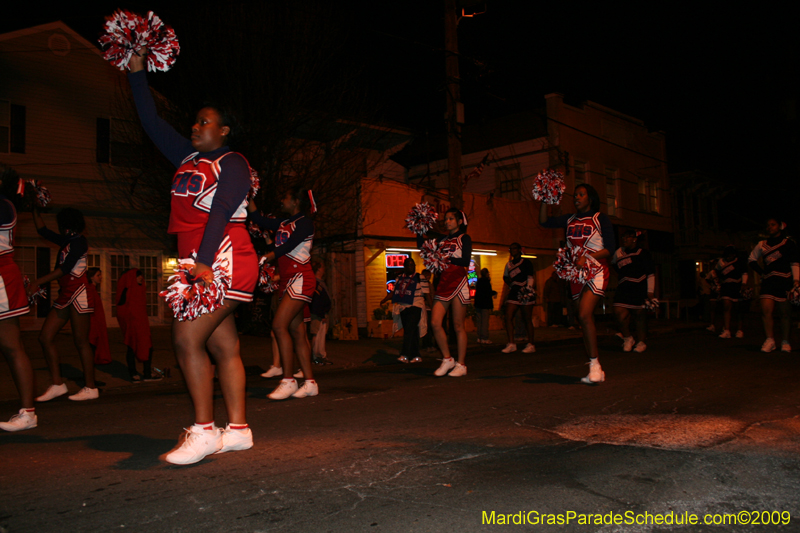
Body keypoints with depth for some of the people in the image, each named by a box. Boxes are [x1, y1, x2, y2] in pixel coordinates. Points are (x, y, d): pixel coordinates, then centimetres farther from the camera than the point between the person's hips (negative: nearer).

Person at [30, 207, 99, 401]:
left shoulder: (79, 241, -5)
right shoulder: (66, 242, 21)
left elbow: (66, 267, -15)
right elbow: (42, 230, 34)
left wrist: (39, 282, -18)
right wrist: (35, 209, 31)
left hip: (78, 292, -9)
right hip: (65, 295, 9)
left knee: (80, 341, -8)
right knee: (45, 337, 2)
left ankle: (91, 388, -3)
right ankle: (57, 384, 4)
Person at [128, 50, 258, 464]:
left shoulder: (232, 163, -2)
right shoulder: (188, 158, 21)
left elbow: (221, 213, -16)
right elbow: (152, 123, 26)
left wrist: (203, 261, -27)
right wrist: (137, 72, 25)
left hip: (223, 260, -8)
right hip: (201, 263, 8)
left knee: (187, 339, -14)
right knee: (222, 347, 6)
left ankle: (204, 431, -6)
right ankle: (238, 429, 10)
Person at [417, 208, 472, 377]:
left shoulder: (464, 238, 5)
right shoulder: (442, 239, 18)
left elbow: (465, 261, -9)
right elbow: (422, 246, 13)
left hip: (458, 283, -5)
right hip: (443, 284, 5)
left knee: (458, 325, -3)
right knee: (435, 323, -7)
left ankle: (461, 364, 5)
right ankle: (447, 360, 7)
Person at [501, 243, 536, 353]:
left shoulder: (526, 262, 4)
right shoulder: (509, 264, 19)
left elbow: (530, 277, -4)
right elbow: (505, 277, 27)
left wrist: (528, 289, -18)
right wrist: (507, 280, 3)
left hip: (525, 292, -5)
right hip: (513, 292, 5)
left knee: (527, 318, -2)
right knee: (508, 316, -9)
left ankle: (531, 344, 4)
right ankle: (511, 343, -8)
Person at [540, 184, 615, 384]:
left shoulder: (601, 219, 2)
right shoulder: (570, 220, 16)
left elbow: (609, 249, -4)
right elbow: (544, 221, 10)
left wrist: (586, 257, -18)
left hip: (596, 270, -5)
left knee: (584, 315, -22)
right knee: (586, 321, 4)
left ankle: (594, 363, -14)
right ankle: (596, 371, 10)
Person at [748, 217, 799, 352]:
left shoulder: (788, 243, 7)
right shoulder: (762, 244, 16)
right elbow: (752, 259, 27)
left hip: (784, 280, -2)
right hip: (768, 280, 3)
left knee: (785, 312, 2)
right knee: (766, 310, -12)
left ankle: (785, 341, 15)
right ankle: (770, 340, -8)